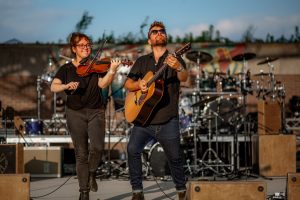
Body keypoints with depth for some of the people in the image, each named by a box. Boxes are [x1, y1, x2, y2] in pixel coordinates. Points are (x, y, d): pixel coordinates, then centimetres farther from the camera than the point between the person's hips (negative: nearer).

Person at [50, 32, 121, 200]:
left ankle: (92, 174, 10)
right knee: (81, 153, 0)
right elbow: (53, 87, -3)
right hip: (75, 112, 1)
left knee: (97, 147, -20)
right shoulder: (67, 69, 8)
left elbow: (102, 84, -12)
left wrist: (112, 70, -29)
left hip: (96, 111, 0)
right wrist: (66, 86, -23)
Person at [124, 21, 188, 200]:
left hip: (168, 121, -2)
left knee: (175, 158, 3)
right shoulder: (142, 61, 13)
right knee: (133, 149, -18)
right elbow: (127, 84, 9)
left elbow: (184, 78, -16)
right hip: (143, 119, 2)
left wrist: (179, 68, -39)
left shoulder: (174, 59, 3)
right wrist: (138, 85, -14)